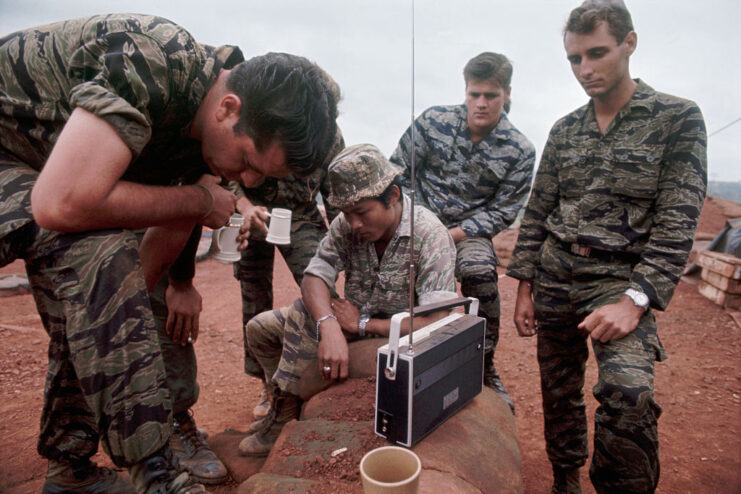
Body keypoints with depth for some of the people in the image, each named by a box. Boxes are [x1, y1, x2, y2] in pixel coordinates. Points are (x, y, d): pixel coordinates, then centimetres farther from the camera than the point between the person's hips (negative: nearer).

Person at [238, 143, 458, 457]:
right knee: (260, 328, 3)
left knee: (302, 316, -25)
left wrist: (361, 323, -24)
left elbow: (437, 324, -31)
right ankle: (285, 403, 19)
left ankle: (285, 423, -7)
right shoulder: (346, 225, -10)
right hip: (353, 321, 6)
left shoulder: (431, 237, -25)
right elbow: (314, 276, -18)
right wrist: (329, 326, -40)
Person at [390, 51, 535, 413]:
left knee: (480, 273, -32)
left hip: (468, 230, -1)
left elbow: (501, 212, -5)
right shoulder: (434, 120, -3)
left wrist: (450, 235, -17)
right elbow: (398, 171, 3)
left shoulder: (520, 151, -5)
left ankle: (484, 368, -8)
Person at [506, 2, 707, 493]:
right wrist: (525, 287, 5)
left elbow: (677, 223, -10)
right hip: (554, 277, 4)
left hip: (620, 279, -4)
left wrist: (635, 301, -20)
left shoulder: (678, 117, -4)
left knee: (628, 390, -26)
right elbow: (536, 214, 9)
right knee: (559, 389, 13)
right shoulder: (564, 131, 8)